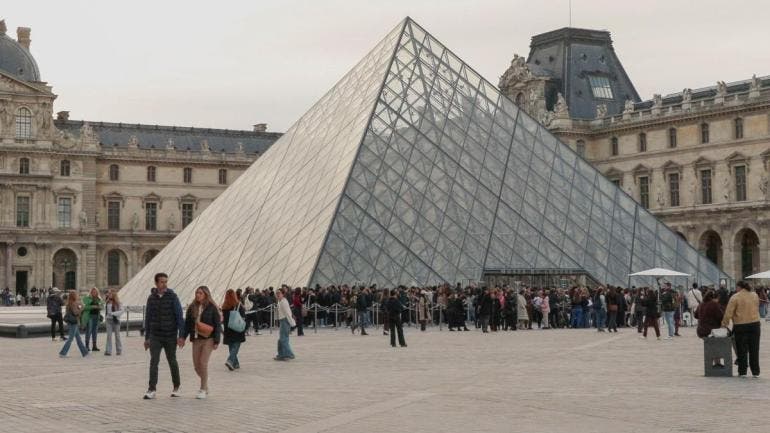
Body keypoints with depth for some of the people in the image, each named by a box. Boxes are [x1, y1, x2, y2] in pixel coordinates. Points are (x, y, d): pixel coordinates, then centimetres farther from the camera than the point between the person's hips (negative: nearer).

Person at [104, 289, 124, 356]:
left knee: (117, 335, 6)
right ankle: (108, 351, -5)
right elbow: (106, 310, 11)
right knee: (109, 335, -4)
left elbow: (121, 311, -12)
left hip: (116, 320, -2)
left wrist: (113, 313, -20)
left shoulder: (118, 302, -6)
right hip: (109, 320, 2)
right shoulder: (107, 302, 4)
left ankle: (119, 350, 17)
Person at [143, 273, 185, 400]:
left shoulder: (172, 297, -5)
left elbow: (179, 317, -8)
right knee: (154, 361, -9)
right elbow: (148, 318, 11)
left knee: (172, 362, 8)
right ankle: (151, 390, -11)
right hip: (155, 336, 2)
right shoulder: (151, 298, 4)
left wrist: (181, 335, -15)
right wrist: (146, 338, 11)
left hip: (170, 336, -2)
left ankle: (176, 388, 24)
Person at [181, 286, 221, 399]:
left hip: (208, 339, -5)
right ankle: (205, 386, 25)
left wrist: (216, 341, -10)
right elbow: (187, 323, 11)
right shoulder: (192, 307, 7)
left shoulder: (212, 308, -5)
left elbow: (217, 325, -5)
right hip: (196, 339, 5)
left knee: (203, 363, -11)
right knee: (196, 365, 4)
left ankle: (203, 389, 1)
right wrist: (183, 337, 2)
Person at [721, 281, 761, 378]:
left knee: (741, 350, 7)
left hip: (740, 326, -4)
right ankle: (755, 372, 12)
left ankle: (742, 372, 9)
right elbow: (757, 309, 14)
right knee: (754, 350, 10)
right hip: (755, 324, 4)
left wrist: (724, 323, 0)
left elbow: (728, 313, -12)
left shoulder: (735, 297, -10)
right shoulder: (755, 296, 5)